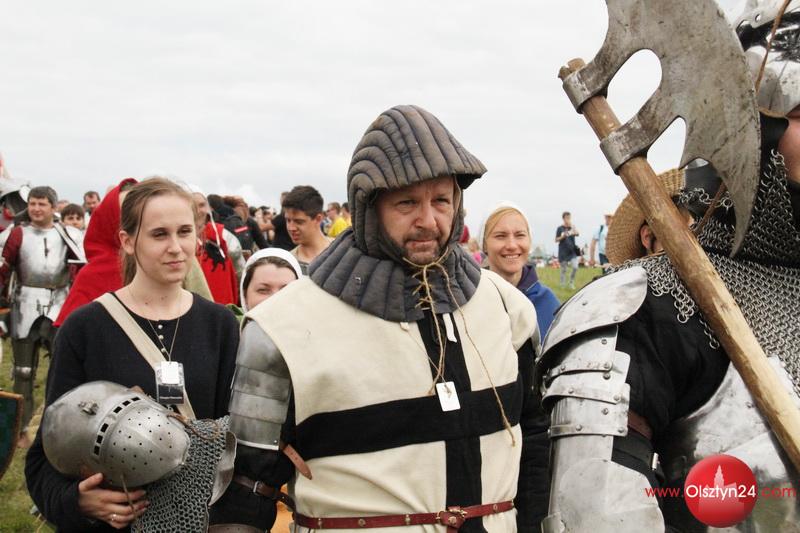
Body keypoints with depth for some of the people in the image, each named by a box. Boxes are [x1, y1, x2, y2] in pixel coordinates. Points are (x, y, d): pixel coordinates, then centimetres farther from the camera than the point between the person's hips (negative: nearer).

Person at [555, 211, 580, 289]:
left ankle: (571, 283, 8)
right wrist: (563, 236, -16)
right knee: (563, 269, 4)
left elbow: (577, 234, -13)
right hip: (563, 252, -2)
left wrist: (571, 226, -19)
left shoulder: (572, 227, 6)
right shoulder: (560, 228, -1)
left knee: (575, 267, -11)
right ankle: (563, 285, 14)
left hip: (572, 251, 2)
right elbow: (556, 240, 1)